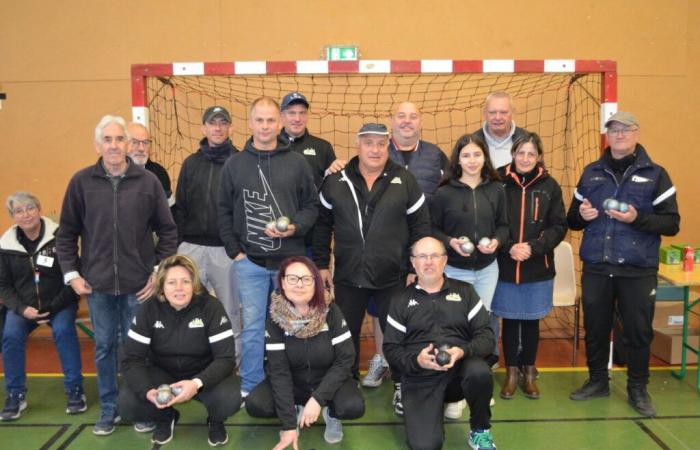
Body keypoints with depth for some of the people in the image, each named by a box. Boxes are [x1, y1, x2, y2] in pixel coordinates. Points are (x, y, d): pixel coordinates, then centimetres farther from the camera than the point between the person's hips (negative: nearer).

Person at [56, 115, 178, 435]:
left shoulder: (148, 181, -1)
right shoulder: (81, 181, 1)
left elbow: (168, 231, 2)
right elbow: (66, 233, 6)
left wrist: (159, 271, -3)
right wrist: (71, 273, 0)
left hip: (139, 284, -1)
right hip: (97, 283, 1)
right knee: (104, 347, 12)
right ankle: (109, 408, 28)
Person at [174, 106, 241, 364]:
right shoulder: (191, 163, 10)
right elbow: (180, 207, 11)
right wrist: (178, 243, 6)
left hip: (228, 248, -3)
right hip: (192, 247, 3)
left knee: (231, 310, 7)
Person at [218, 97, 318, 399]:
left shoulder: (297, 163, 1)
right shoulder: (234, 164, 4)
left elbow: (312, 205, 4)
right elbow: (224, 212, 6)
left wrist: (295, 228, -13)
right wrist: (234, 251, 0)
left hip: (291, 259, 0)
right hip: (249, 261, 0)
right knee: (252, 326, 6)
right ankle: (251, 388, 20)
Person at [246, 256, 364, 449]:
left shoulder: (330, 312, -18)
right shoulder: (275, 318, -17)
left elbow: (345, 359, -17)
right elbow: (279, 370, -20)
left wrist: (318, 398, -26)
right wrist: (289, 424, -25)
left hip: (328, 381, -1)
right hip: (292, 384, 1)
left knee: (353, 407, -31)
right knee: (255, 405, -25)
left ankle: (331, 413, 6)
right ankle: (296, 410, 7)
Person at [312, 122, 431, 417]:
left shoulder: (404, 181, -2)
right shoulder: (336, 181, 0)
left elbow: (420, 226, 0)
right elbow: (323, 225, 6)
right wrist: (321, 265, 4)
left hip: (393, 277, -1)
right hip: (348, 276, 1)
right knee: (347, 333, 14)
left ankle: (402, 386, 28)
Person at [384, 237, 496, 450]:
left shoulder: (464, 291, 8)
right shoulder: (401, 300, 8)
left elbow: (486, 336, 2)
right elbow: (390, 348, 5)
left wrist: (463, 351, -18)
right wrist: (415, 360, -16)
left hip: (461, 369, 1)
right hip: (420, 378, 0)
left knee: (480, 372, -35)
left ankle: (480, 431, -6)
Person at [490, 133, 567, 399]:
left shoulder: (549, 186, -2)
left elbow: (559, 226, -1)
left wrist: (533, 247, -15)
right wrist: (508, 247, -17)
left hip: (538, 268, 1)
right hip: (505, 267, -1)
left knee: (531, 321, 12)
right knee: (510, 320, 10)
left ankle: (529, 373, 29)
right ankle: (511, 373, 26)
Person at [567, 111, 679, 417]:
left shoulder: (655, 174, 0)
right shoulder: (591, 172, 10)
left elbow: (672, 223, -5)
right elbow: (572, 220, 13)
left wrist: (637, 219, -21)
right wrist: (581, 215, -10)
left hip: (638, 270, -2)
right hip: (596, 268, 3)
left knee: (638, 331, 6)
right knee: (595, 328, 11)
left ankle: (638, 389, 23)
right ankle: (597, 381, 29)